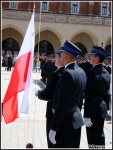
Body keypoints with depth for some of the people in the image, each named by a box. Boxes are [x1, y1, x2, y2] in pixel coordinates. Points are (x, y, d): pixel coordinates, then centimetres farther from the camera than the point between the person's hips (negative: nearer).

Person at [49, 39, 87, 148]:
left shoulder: (67, 74, -24)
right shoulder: (81, 72, 5)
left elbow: (62, 105, -25)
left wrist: (53, 128, -20)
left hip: (66, 120, -9)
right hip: (76, 117, 9)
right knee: (71, 146, 20)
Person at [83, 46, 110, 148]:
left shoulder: (92, 73, -21)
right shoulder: (106, 73, 6)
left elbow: (89, 96, -23)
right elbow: (106, 93, 12)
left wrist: (86, 116, -21)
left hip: (93, 109, -8)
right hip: (102, 107, 8)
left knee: (93, 137, 1)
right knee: (100, 135, 18)